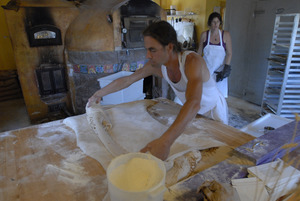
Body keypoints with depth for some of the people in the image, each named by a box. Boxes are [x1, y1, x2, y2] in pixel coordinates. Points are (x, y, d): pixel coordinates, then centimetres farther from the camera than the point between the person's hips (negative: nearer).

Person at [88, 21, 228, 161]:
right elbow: (126, 80, -8)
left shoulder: (192, 61, -39)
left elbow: (194, 103, -55)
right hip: (191, 112, 4)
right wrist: (98, 94, -1)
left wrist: (165, 141, -67)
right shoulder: (156, 65, -20)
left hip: (214, 109, -4)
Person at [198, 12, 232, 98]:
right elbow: (199, 52, 8)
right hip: (206, 68, 1)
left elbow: (229, 53, -2)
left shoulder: (226, 35, -3)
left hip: (219, 69, 0)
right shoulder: (204, 35, 0)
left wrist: (226, 68, -12)